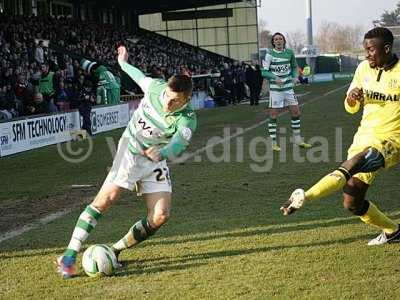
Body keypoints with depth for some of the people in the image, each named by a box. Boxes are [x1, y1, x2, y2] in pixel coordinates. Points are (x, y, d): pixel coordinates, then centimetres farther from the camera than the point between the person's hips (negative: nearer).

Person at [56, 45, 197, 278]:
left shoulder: (187, 119, -21)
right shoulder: (155, 87, -15)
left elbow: (178, 145, -38)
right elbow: (140, 77, 9)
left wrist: (162, 153, -61)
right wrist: (124, 63, 27)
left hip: (156, 162, 1)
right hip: (130, 151, -1)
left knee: (160, 216, -12)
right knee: (107, 199, -16)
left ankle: (115, 251, 8)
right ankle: (69, 257, -15)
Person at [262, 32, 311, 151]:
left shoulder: (289, 52, 4)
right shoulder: (270, 54, -9)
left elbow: (294, 67, 17)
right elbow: (264, 71, -10)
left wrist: (295, 77, -1)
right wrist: (275, 78, -25)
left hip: (288, 87, 5)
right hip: (275, 89, -5)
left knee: (296, 112, 7)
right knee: (273, 116, -2)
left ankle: (297, 139, 22)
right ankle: (274, 143, 7)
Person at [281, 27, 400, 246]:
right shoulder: (364, 68, 7)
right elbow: (351, 108, 16)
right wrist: (351, 99, -7)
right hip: (364, 137, 7)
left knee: (351, 166, -36)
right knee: (352, 204, 6)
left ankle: (305, 197, -45)